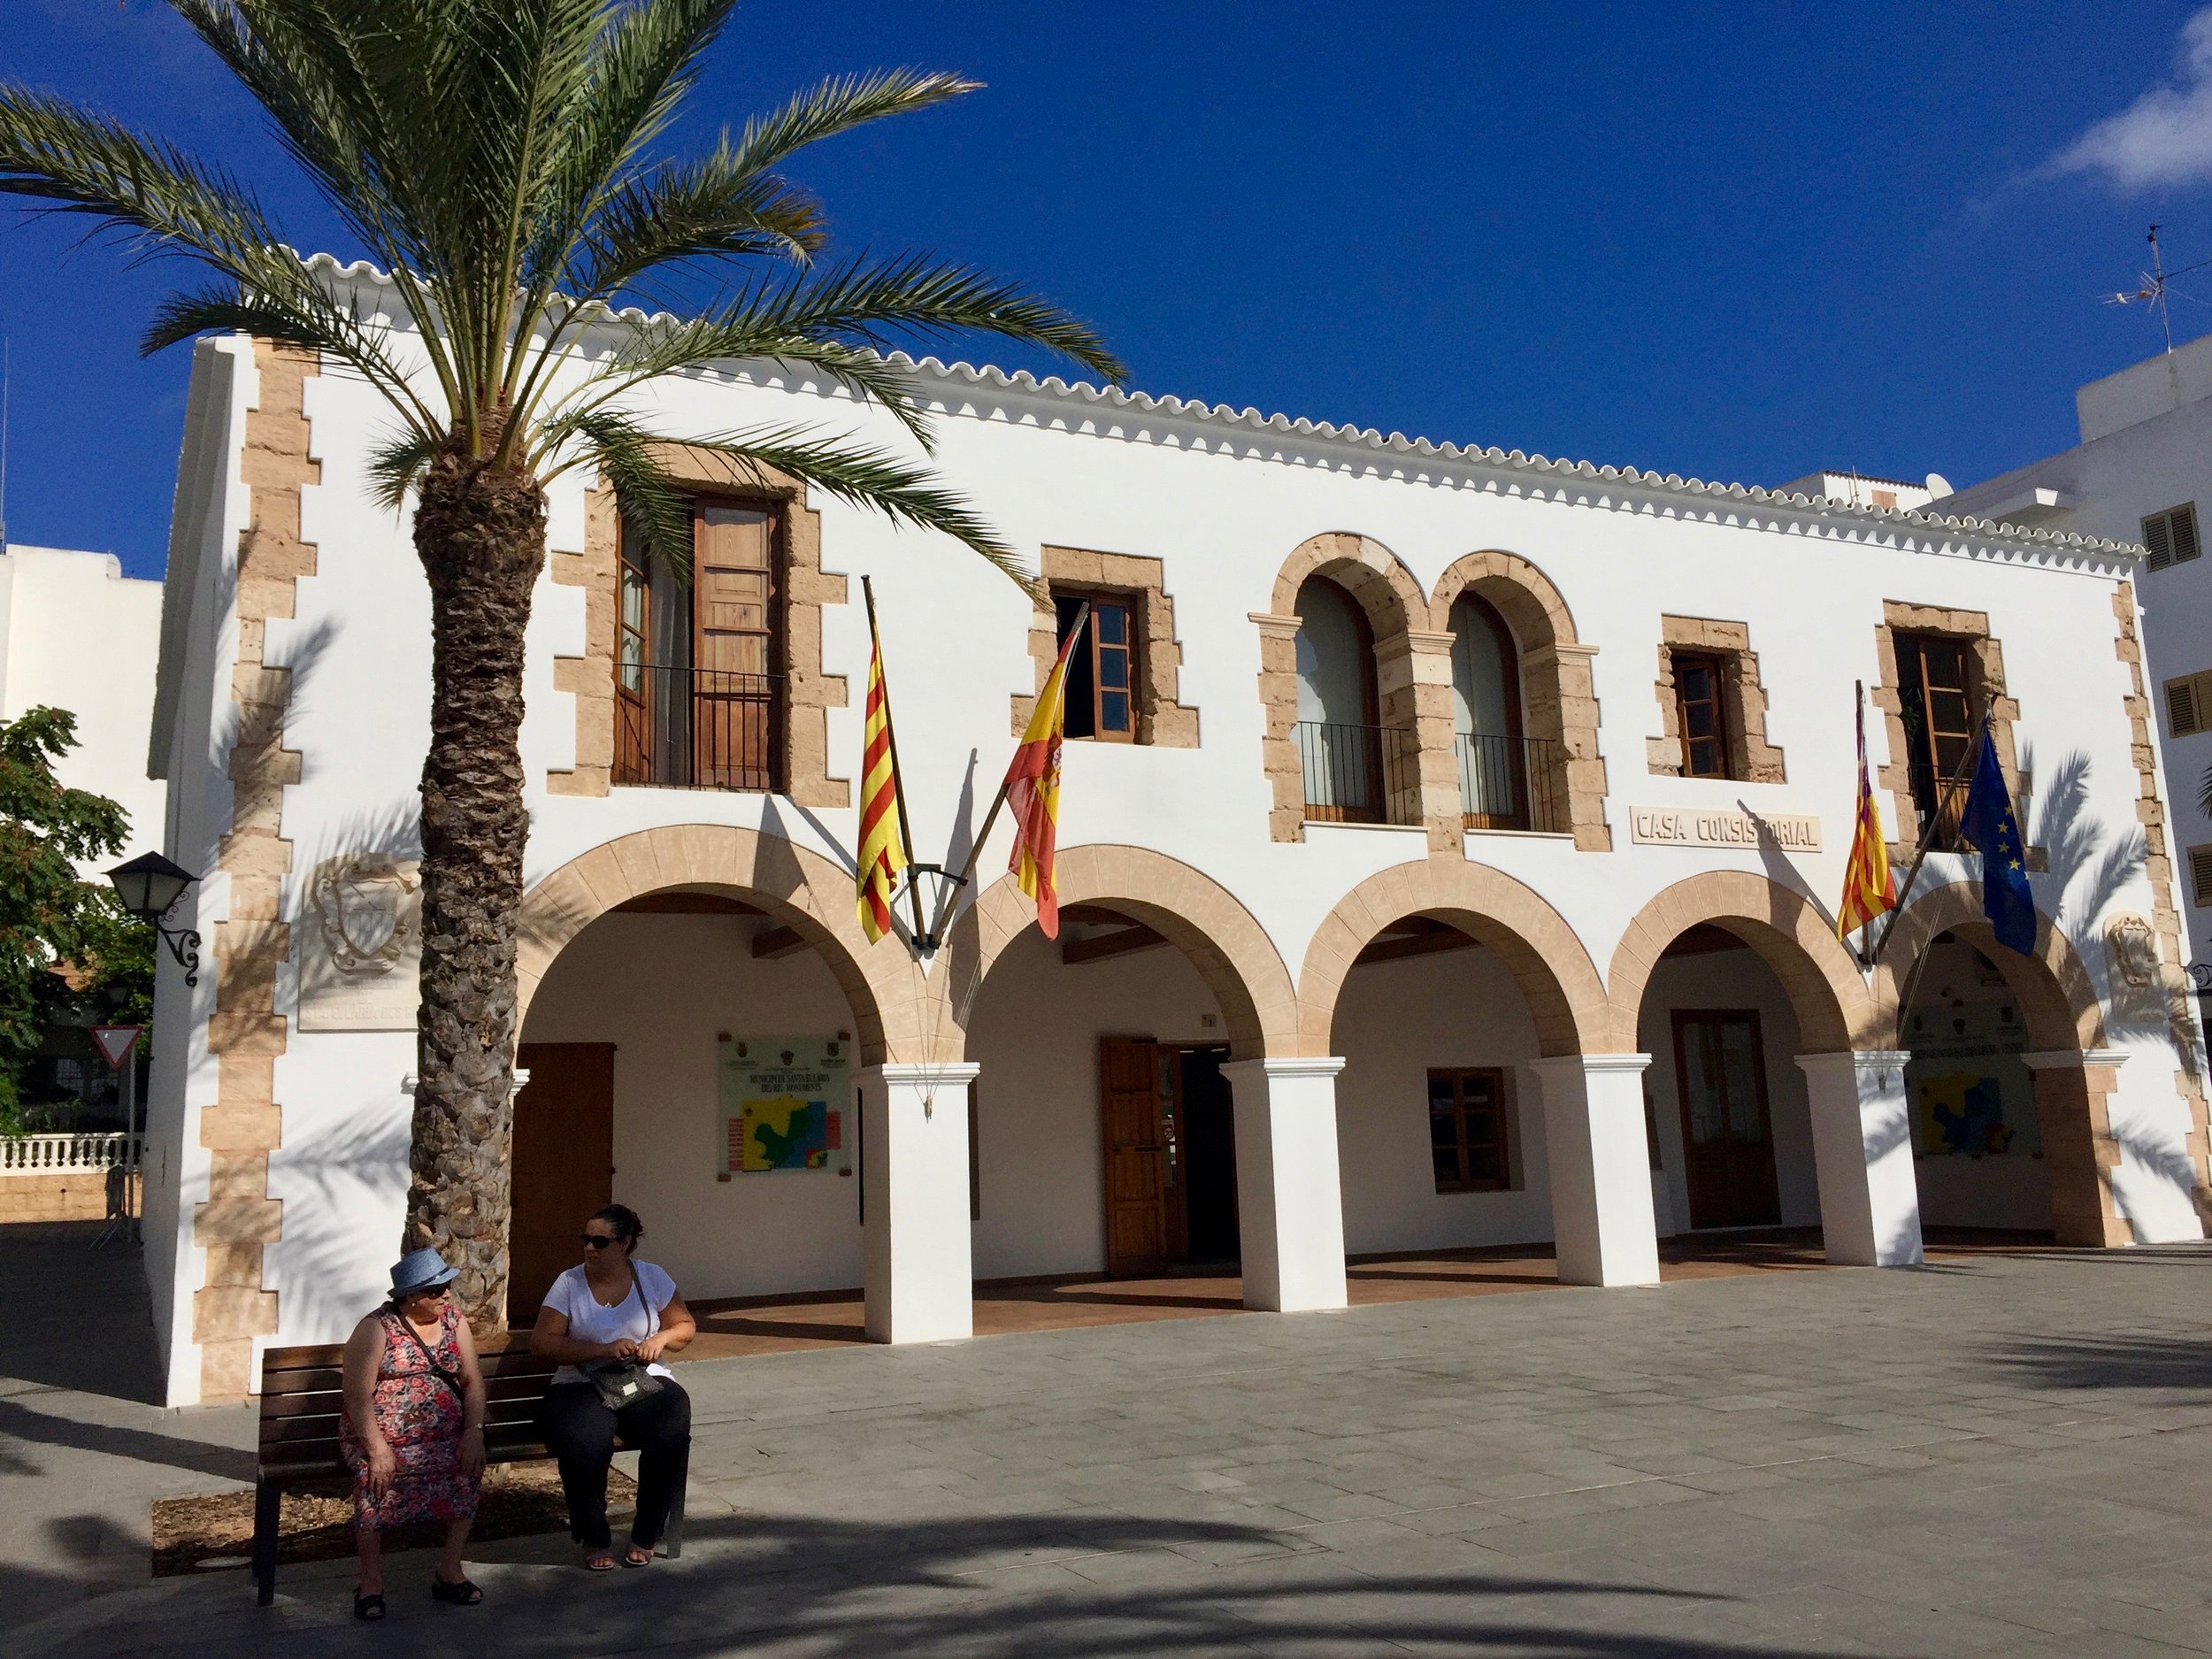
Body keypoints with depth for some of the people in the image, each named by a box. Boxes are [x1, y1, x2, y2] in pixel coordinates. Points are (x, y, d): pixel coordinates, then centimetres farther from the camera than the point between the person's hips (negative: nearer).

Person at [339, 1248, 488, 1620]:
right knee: (376, 1475, -32)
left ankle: (450, 1570, -9)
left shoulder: (453, 1319, 8)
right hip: (381, 1434, -3)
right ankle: (371, 1582, -15)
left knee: (471, 1468, -23)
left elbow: (473, 1381, 5)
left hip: (443, 1435, 4)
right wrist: (377, 1449, -24)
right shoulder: (377, 1328, -7)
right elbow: (357, 1395, -14)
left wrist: (474, 1431, -11)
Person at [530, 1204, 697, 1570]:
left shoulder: (652, 1278, 5)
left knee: (671, 1436, -30)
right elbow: (541, 1343, -7)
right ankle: (594, 1539, -9)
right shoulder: (569, 1283, 0)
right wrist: (603, 1350, -18)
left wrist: (660, 1339, -11)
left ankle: (647, 1534, -6)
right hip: (582, 1386, -1)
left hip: (645, 1381, 1)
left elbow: (686, 1327, 13)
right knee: (584, 1443, -34)